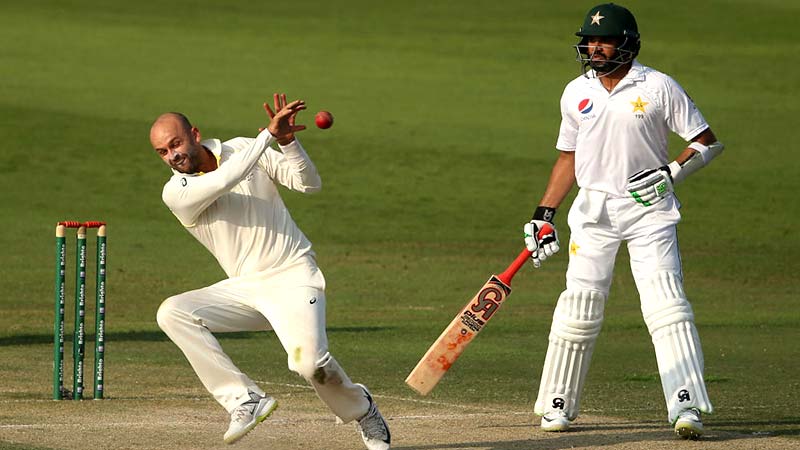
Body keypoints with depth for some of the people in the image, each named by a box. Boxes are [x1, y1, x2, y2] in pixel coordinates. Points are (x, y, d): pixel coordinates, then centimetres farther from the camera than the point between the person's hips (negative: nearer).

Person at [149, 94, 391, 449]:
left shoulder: (245, 149, -2)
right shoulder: (175, 193, -6)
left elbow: (309, 183, -7)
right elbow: (223, 181, -25)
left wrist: (286, 140, -23)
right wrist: (268, 134, -26)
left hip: (292, 275, -3)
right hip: (244, 288, 3)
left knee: (309, 361, -27)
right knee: (172, 313, -21)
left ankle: (362, 411, 7)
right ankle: (246, 401, -18)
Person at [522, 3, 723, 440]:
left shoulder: (658, 88, -4)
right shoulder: (576, 93, 7)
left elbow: (707, 142, -1)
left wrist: (671, 173, -16)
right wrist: (543, 214, 11)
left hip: (649, 209, -3)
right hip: (593, 208, 3)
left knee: (665, 300, -14)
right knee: (579, 302, 0)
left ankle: (686, 406, -20)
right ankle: (558, 405, 12)